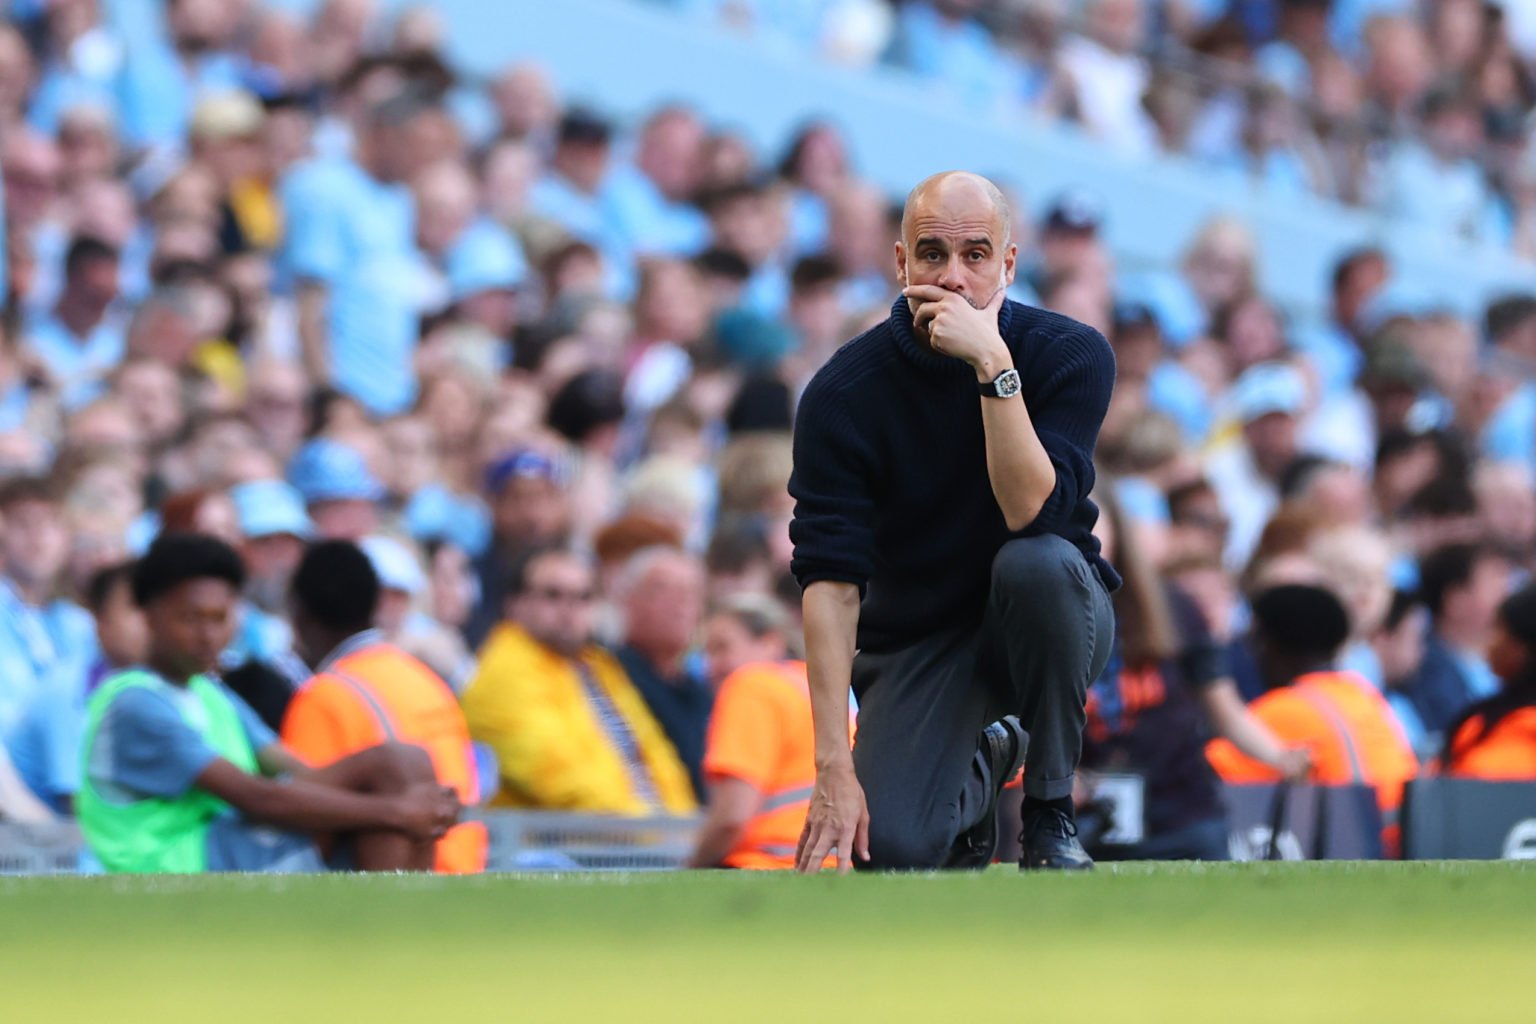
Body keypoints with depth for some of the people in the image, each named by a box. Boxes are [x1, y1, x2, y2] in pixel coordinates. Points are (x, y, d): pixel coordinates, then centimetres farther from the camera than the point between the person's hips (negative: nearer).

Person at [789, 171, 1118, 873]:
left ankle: (1051, 809, -14)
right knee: (890, 848, -24)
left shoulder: (1071, 355, -16)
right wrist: (835, 767, -29)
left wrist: (995, 367, -39)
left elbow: (1032, 514, -30)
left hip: (1042, 622, 0)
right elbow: (829, 579, -21)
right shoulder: (845, 393, -16)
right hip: (914, 636, 0)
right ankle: (980, 767, 15)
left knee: (1039, 563, -37)